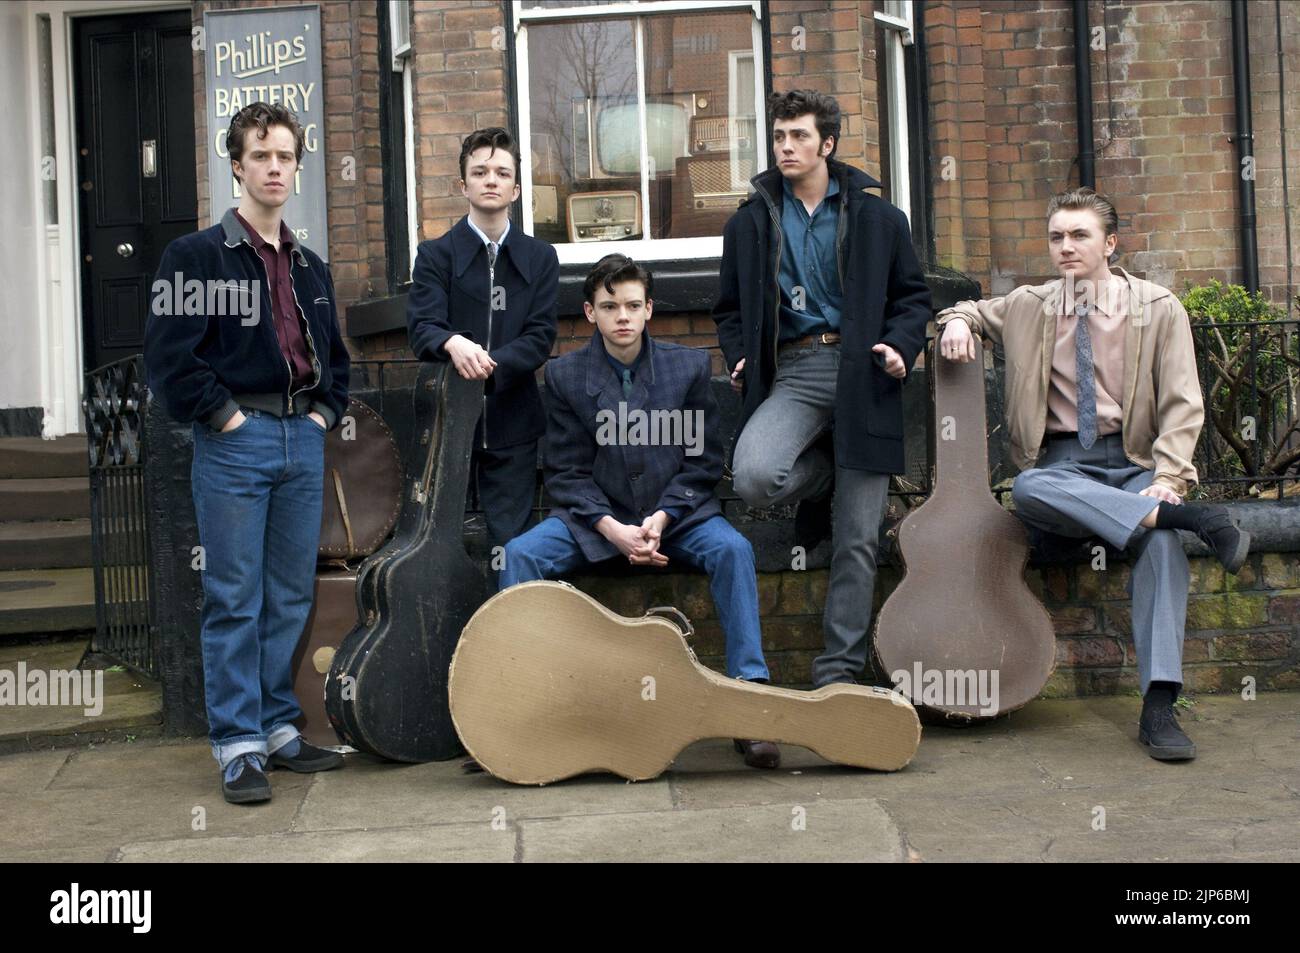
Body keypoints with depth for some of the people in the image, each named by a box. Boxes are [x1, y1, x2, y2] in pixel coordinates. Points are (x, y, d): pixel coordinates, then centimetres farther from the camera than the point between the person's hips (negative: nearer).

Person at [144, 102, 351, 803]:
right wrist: (223, 416, -12)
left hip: (303, 442, 6)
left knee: (291, 598, 9)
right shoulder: (195, 256, -2)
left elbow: (335, 355, 25)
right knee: (234, 601, -3)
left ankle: (279, 728, 20)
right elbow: (168, 355, -10)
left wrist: (325, 412, 11)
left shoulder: (310, 267, 17)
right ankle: (238, 746, 4)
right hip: (234, 443, -6)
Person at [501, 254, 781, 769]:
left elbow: (702, 462, 1)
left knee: (732, 549, -30)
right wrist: (611, 528, -18)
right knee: (520, 554, -24)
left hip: (677, 512, 0)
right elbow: (566, 472, -2)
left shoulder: (690, 366, 1)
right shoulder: (564, 375, 0)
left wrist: (662, 518, -16)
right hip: (596, 517, 1)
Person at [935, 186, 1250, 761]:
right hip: (1060, 465, 1)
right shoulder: (1028, 308, 13)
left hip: (1134, 462, -1)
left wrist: (1167, 479, -17)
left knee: (1161, 537, -35)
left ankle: (1159, 706, -37)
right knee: (1027, 489, -36)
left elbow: (1183, 405, 0)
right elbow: (969, 312, 30)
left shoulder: (1158, 309, 7)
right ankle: (1193, 520, -40)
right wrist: (956, 321, 3)